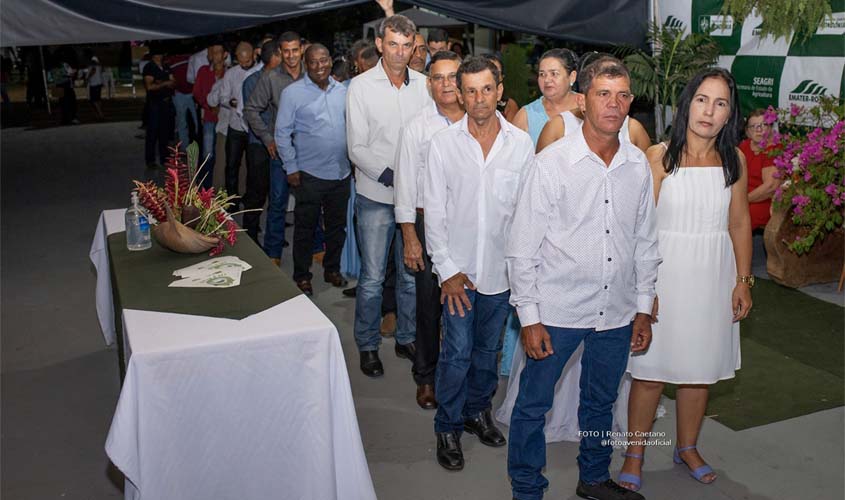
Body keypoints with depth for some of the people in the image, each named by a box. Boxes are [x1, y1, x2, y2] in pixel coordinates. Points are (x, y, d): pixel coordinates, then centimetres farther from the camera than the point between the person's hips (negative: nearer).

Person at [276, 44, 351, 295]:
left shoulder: (342, 90, 7)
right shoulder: (293, 92, -6)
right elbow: (282, 133, -4)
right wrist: (291, 168, -8)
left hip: (341, 172, 4)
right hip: (310, 173, -4)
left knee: (338, 225, 15)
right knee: (305, 228, 5)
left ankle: (332, 269, 32)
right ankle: (301, 276, 18)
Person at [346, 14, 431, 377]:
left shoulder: (424, 85, 2)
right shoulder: (361, 86, -4)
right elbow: (357, 149, -7)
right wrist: (390, 177, -18)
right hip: (377, 197, -2)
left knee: (411, 273, 13)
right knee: (372, 278, 5)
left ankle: (406, 338, 31)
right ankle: (368, 345, 23)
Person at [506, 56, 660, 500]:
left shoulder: (638, 165, 1)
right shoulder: (551, 163, -12)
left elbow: (645, 242, 11)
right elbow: (522, 247, -10)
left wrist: (643, 307, 11)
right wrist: (529, 317, -11)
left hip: (617, 313, 5)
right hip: (557, 311, -4)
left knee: (600, 402, 21)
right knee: (532, 405, 6)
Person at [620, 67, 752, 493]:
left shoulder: (734, 160, 3)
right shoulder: (660, 156, -8)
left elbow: (739, 223, 9)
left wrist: (743, 280, 6)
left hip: (713, 276, 4)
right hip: (666, 271, -3)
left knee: (700, 369, 14)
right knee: (651, 371, 3)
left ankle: (687, 447, 35)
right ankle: (634, 454, 21)